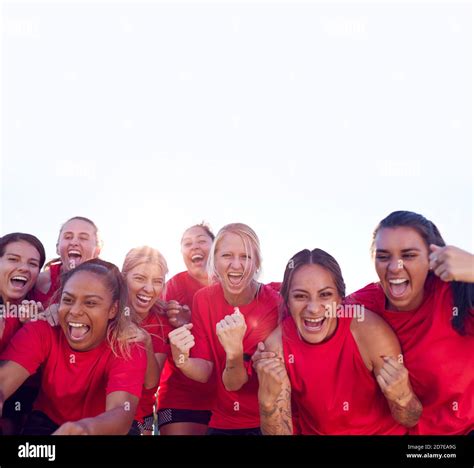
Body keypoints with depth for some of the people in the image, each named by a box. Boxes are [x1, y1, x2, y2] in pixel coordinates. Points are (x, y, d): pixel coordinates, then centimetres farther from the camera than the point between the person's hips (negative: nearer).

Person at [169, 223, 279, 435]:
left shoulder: (272, 305, -20)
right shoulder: (203, 299, -9)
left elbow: (233, 383, -20)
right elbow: (204, 372, -9)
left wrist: (235, 350, -38)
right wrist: (182, 359, -28)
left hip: (265, 422, -3)